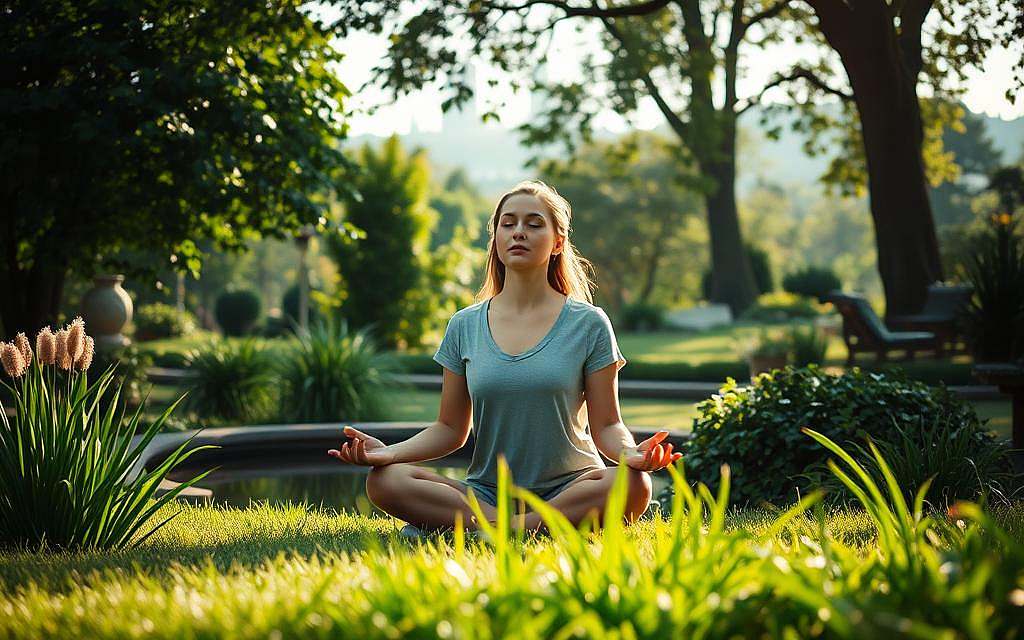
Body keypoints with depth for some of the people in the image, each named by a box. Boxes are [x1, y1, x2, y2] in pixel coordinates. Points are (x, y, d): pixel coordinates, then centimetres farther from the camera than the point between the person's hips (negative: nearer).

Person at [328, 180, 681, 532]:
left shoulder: (588, 324, 2)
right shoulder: (465, 326, 8)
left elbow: (605, 426, 1)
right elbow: (450, 430, 10)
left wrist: (631, 452, -22)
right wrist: (390, 451, -9)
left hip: (569, 487, -1)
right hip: (486, 491, 1)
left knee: (633, 486, -35)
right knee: (384, 480, -24)